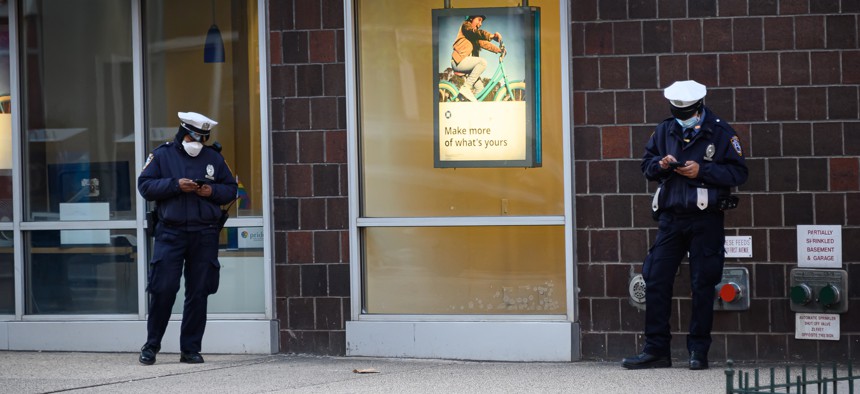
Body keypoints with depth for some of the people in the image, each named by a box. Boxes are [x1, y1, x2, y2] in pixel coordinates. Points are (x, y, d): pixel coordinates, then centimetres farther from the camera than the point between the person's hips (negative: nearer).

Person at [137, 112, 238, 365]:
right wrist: (175, 185, -13)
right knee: (163, 290, -6)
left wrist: (213, 191, -5)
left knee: (198, 294, 3)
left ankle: (191, 349, 10)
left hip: (205, 236, 2)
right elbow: (145, 185, -1)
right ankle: (151, 346, 7)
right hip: (170, 233, -2)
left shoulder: (214, 158, 12)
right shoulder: (162, 155, 5)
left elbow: (231, 189, 16)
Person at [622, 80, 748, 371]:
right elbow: (646, 164, 16)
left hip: (705, 220, -4)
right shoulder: (664, 131, 10)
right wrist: (660, 164, -6)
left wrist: (702, 171, -15)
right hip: (670, 218, 4)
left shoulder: (720, 132, -2)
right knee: (656, 282, -1)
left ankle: (698, 352, 8)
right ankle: (656, 350, 5)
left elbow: (738, 173, -5)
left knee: (702, 286, 1)